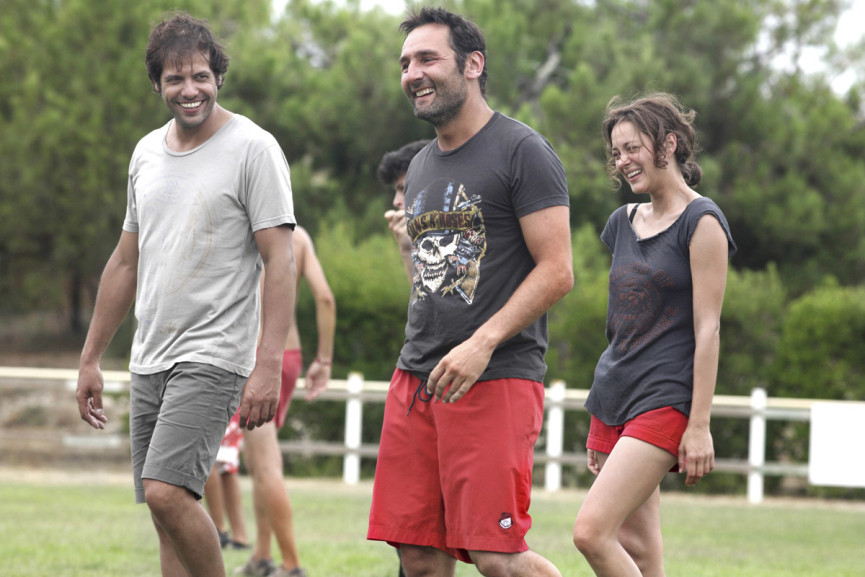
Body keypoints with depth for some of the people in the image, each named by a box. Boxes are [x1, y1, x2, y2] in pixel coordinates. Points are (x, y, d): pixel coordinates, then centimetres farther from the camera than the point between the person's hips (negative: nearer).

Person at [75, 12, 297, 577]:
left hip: (214, 356, -7)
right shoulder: (147, 153, 15)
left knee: (167, 491, -21)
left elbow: (280, 261, -12)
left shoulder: (253, 149, -7)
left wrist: (269, 365, -21)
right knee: (167, 510, 5)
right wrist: (91, 358, 21)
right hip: (149, 360, 7)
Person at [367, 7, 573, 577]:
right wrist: (418, 367, 19)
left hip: (496, 380, -7)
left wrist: (482, 344, -20)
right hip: (416, 380, 7)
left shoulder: (522, 151, -5)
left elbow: (557, 272, -11)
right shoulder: (421, 167, 20)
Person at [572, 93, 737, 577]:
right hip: (613, 399, 8)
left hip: (665, 401, -8)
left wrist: (700, 425, -16)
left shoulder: (701, 222, -7)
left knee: (592, 531, -20)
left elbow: (707, 329, -11)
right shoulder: (624, 223, 15)